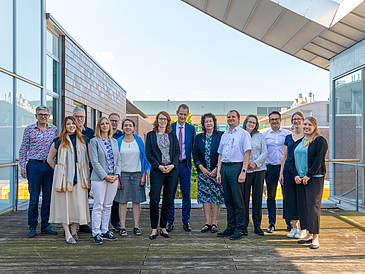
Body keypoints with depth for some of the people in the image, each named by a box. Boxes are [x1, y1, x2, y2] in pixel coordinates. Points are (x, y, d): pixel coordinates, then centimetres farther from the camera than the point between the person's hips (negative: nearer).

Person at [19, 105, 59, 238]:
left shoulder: (54, 129, 8)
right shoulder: (29, 129, 2)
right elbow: (23, 149, 4)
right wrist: (22, 167, -2)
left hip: (50, 166, 2)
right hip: (34, 166, -2)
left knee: (48, 198, 7)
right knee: (34, 198, 2)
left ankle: (45, 226, 18)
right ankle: (32, 227, 13)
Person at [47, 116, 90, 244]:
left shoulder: (83, 140, 8)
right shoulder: (59, 141, 1)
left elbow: (88, 158, 16)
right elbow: (50, 159, 9)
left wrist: (85, 172, 9)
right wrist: (59, 170, 4)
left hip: (79, 176, 2)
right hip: (64, 176, -2)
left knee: (78, 203, 3)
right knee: (64, 202, -1)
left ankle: (74, 230, 17)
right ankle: (67, 233, 5)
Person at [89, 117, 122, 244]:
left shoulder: (114, 142, 13)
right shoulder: (94, 141, -2)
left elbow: (118, 159, 12)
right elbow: (94, 161, -9)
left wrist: (117, 174, -3)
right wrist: (105, 176, -13)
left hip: (113, 178, 5)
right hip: (99, 178, -5)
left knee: (108, 206, 10)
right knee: (98, 206, -1)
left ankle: (105, 231, 20)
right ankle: (96, 233, 8)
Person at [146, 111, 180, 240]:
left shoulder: (172, 135, 13)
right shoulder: (150, 135, 6)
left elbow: (177, 152, 9)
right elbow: (148, 153, 0)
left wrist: (173, 165, -8)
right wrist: (158, 165, -11)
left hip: (172, 170, 3)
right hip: (157, 170, -2)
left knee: (168, 200, 6)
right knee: (154, 199, -8)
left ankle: (163, 227, 17)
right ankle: (154, 228, 4)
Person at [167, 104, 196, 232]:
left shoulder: (191, 128, 7)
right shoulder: (169, 127, 3)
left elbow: (193, 147, 9)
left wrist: (190, 162, 0)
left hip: (185, 164, 1)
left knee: (186, 195, 5)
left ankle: (186, 221, 16)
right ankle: (170, 221, 16)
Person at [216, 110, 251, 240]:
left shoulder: (243, 133, 1)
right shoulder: (224, 135, 20)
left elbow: (247, 153, -7)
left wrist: (243, 171, -16)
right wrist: (218, 172, 10)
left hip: (236, 166, -6)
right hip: (224, 167, 6)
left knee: (238, 200, -4)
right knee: (228, 200, 10)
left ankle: (239, 229, 3)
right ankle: (230, 228, 18)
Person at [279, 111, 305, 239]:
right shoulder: (288, 137, 13)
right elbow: (284, 157, 12)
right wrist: (281, 172, 5)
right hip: (289, 169, 4)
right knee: (290, 198, 5)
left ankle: (303, 229, 10)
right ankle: (294, 227, 17)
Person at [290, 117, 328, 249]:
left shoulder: (320, 141, -4)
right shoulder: (298, 142, 16)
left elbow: (319, 160, -12)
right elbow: (292, 160, 14)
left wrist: (308, 175, -15)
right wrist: (295, 175, 0)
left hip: (315, 178, -6)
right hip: (300, 179, 7)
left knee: (313, 205, -9)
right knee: (302, 205, 7)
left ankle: (315, 237, -2)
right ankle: (309, 234, 18)